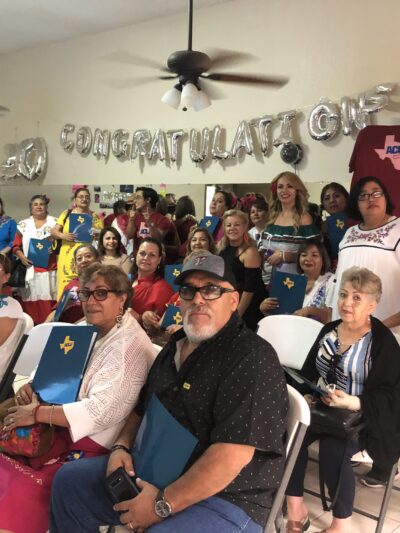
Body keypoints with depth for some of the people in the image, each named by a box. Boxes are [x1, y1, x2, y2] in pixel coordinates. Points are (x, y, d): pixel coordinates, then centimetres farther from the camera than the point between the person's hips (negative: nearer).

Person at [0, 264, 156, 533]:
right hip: (59, 431, 8)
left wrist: (37, 413, -18)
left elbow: (101, 412, -22)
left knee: (23, 489, -23)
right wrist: (30, 387, -5)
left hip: (92, 444, -8)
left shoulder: (130, 345, -16)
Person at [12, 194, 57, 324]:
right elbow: (16, 246, 9)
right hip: (29, 269, 1)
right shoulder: (23, 225, 11)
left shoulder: (54, 222, 9)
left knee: (48, 301, -6)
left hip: (49, 269, -1)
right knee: (30, 301, -2)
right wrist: (22, 257, -8)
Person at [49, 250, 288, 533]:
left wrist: (164, 504, -25)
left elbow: (234, 451, -27)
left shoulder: (252, 358, -19)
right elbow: (143, 409, 21)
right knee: (69, 481, 9)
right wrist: (122, 446, 2)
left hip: (225, 498, -8)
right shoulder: (175, 347, 10)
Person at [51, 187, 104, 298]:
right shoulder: (66, 213, 12)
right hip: (67, 257, 0)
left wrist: (97, 235, -14)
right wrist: (62, 235, -12)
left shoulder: (95, 216, 12)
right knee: (66, 287, -5)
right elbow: (53, 231, 9)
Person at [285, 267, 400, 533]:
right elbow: (308, 372, 9)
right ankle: (296, 508, -5)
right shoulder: (329, 330, 7)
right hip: (325, 408, 5)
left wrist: (353, 402, -30)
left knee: (333, 449, -31)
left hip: (362, 416, -5)